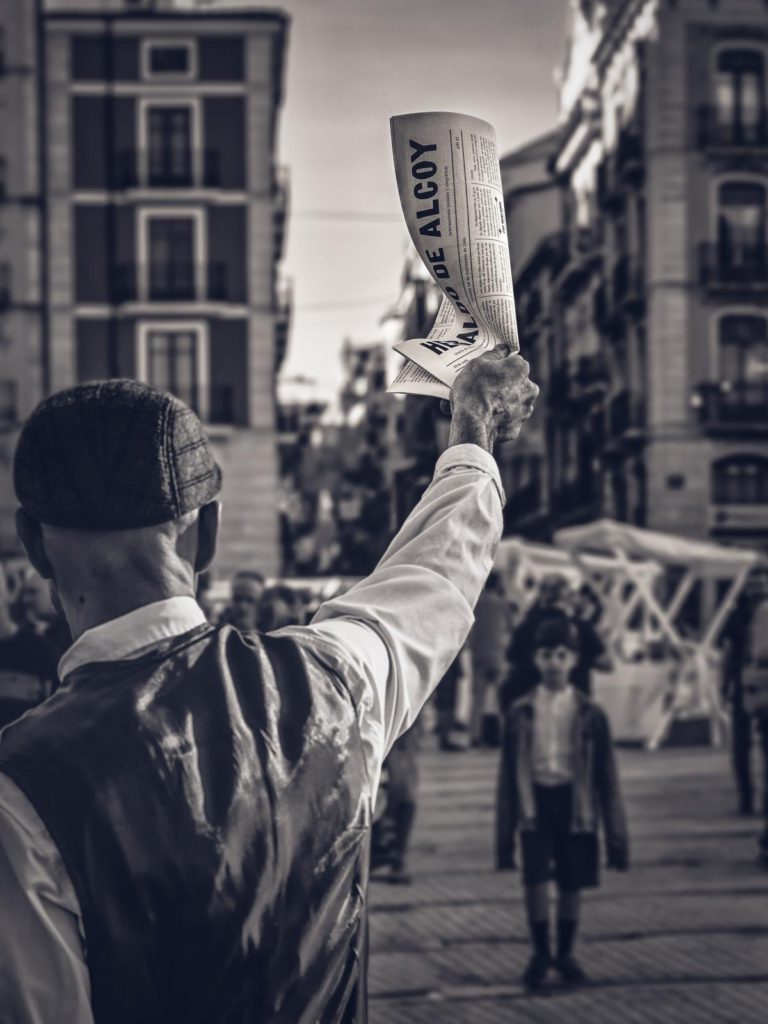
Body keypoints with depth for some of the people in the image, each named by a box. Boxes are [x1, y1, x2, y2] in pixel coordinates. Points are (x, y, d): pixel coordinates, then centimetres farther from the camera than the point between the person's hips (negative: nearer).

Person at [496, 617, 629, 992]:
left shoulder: (589, 714, -1)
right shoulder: (521, 713, 0)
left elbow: (607, 775, 2)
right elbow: (508, 775, 4)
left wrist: (616, 835, 0)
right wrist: (505, 832, 3)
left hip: (574, 802, 1)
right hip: (535, 800, -1)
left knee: (572, 883, 6)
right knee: (536, 879, -12)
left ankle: (565, 954, 26)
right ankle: (540, 954, 8)